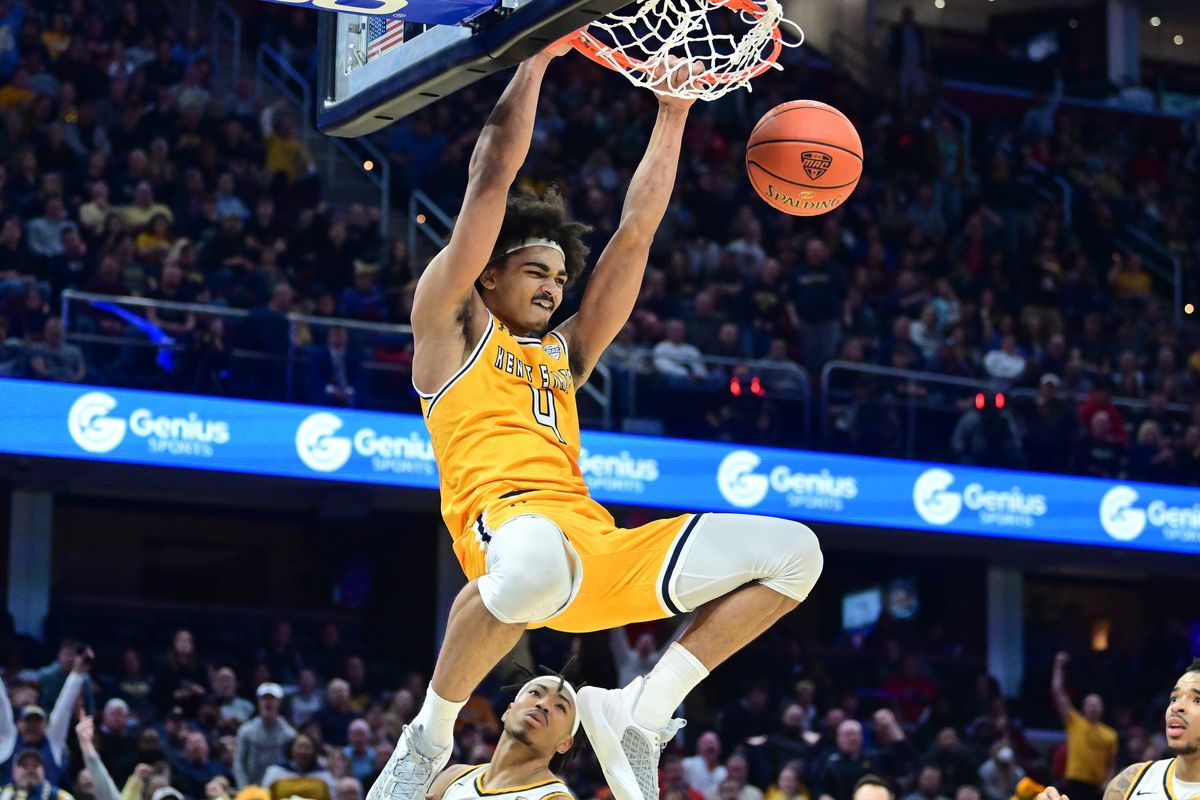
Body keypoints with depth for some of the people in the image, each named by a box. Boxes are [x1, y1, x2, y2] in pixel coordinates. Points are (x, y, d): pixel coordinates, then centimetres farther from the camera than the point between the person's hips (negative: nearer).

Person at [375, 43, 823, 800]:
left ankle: (638, 712, 1)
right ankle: (429, 738, -19)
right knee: (538, 562, -45)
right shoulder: (452, 325, 17)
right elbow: (493, 177, 11)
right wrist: (538, 56, 11)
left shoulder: (565, 353, 32)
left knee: (793, 553, -2)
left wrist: (672, 113, 29)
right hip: (504, 518, -7)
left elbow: (637, 230, 31)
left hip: (597, 542, 7)